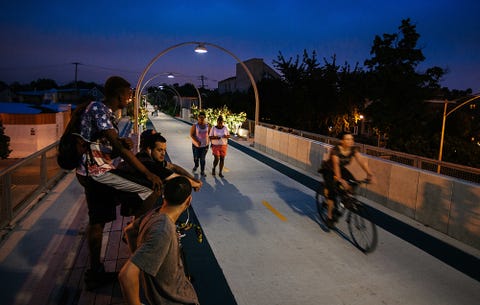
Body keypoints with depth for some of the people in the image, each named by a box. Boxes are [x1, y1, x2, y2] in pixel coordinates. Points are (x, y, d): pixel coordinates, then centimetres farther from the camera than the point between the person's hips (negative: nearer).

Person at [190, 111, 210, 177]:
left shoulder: (207, 125, -3)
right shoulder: (195, 126, -12)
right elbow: (191, 135, -14)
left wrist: (209, 141, 7)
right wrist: (197, 141, -26)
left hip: (205, 145, 1)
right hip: (196, 145, -1)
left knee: (202, 159, 2)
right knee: (196, 158, 13)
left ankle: (202, 171, 12)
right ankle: (196, 165, 45)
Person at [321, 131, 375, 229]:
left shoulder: (353, 149, -15)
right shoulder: (335, 150, -31)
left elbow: (361, 160, -27)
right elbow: (336, 165, -44)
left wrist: (369, 172, -43)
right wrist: (340, 179, -58)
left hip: (341, 169, 6)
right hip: (329, 170, -5)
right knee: (333, 190, -22)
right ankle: (329, 217, -8)